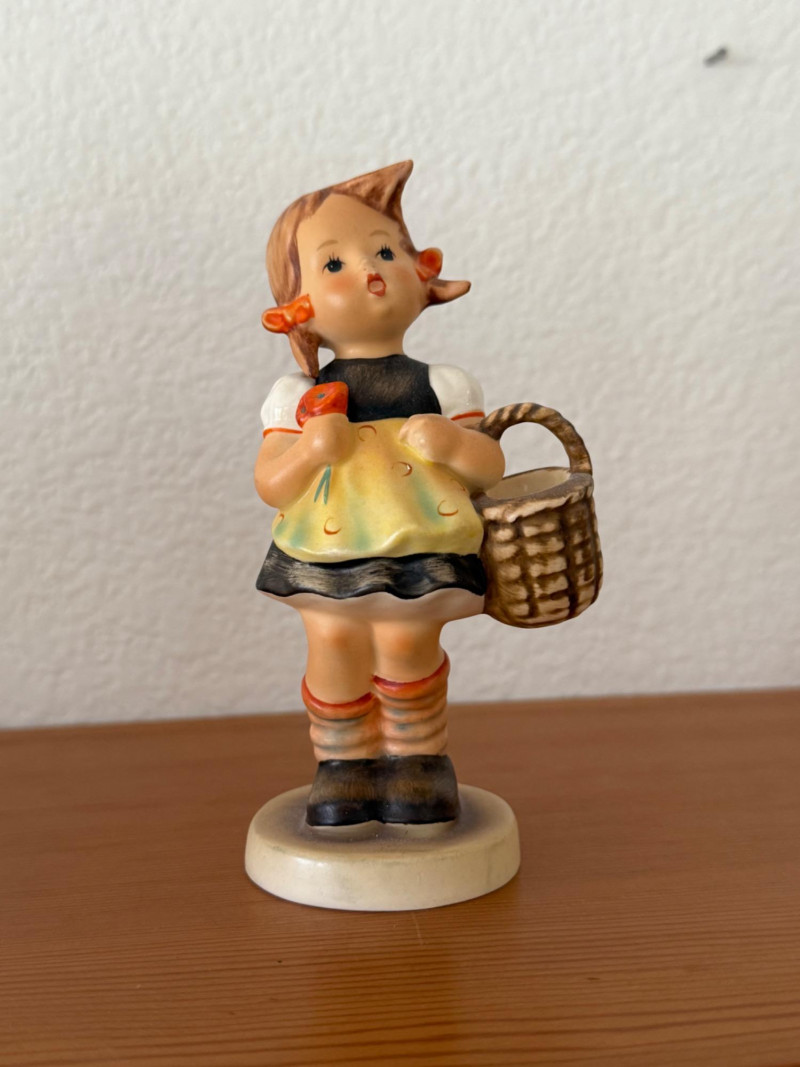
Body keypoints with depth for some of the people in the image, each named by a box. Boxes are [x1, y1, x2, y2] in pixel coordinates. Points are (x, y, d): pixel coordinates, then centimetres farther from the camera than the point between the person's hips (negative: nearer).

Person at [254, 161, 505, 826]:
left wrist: (453, 443, -20)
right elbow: (270, 485, -1)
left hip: (422, 557, -1)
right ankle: (345, 764, 21)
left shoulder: (441, 387, 2)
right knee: (334, 642, -4)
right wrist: (309, 449, -20)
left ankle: (416, 759, 17)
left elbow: (491, 467, 1)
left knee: (405, 642, -10)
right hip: (327, 560, 1)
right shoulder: (299, 399, 1)